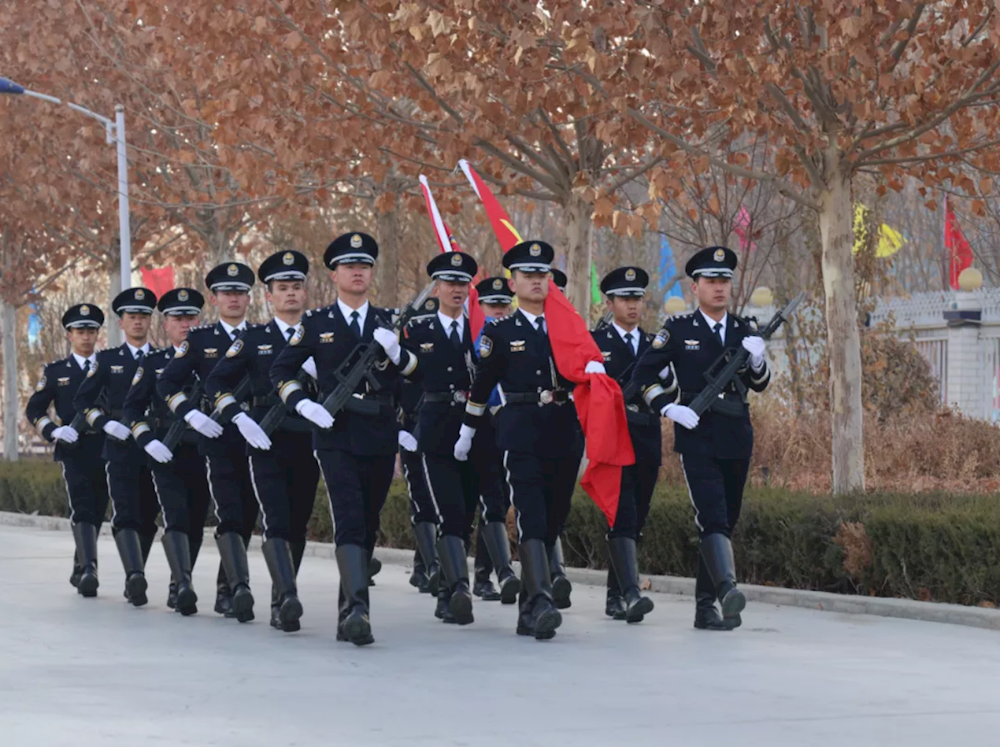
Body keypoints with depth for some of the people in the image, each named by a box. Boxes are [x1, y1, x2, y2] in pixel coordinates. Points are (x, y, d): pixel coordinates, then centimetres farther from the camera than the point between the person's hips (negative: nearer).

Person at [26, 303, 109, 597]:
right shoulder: (55, 371, 9)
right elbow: (34, 409, 9)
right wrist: (54, 431, -9)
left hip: (106, 448, 2)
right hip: (74, 450, -2)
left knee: (97, 512, 8)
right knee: (82, 507, -19)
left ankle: (80, 571, 23)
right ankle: (88, 569, -30)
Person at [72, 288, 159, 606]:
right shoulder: (107, 360, 8)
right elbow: (82, 401, 6)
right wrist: (106, 423, -9)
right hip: (120, 449, -2)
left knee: (148, 517, 6)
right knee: (125, 514, -17)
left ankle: (134, 578, 18)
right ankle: (135, 577, -31)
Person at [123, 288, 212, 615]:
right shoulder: (153, 363, 8)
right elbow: (131, 409, 5)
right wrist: (148, 440, -9)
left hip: (204, 451, 2)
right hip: (167, 453, -2)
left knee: (196, 523, 7)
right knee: (175, 518, -17)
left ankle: (178, 587, 21)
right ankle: (183, 584, -28)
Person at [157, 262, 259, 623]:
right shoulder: (199, 339, 6)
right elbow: (167, 384, 5)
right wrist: (192, 414, -10)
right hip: (217, 435, -3)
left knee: (247, 516, 6)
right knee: (229, 514, -17)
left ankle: (224, 591, 18)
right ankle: (239, 587, -29)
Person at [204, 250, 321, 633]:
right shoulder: (253, 338, 7)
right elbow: (215, 383, 6)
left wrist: (318, 371, -16)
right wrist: (240, 419, -7)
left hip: (308, 441, 2)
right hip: (267, 442, -2)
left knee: (298, 525, 7)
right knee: (276, 522, -17)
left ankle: (279, 602, 19)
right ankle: (288, 598, -30)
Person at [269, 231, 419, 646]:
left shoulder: (388, 322, 11)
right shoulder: (316, 323, 5)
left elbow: (419, 374, 7)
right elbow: (281, 370, 9)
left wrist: (396, 352, -13)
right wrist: (305, 405, -6)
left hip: (381, 438, 3)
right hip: (337, 436, -3)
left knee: (368, 527, 9)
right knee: (349, 520, -18)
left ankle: (347, 613, 20)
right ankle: (357, 608, -29)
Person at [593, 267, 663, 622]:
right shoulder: (593, 342, 3)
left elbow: (669, 393, 9)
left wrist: (662, 369, -9)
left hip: (647, 442, 5)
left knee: (636, 519, 8)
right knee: (622, 515, -17)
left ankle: (615, 597, 18)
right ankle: (630, 593, -26)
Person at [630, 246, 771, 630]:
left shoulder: (744, 330, 12)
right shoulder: (678, 329, 1)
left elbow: (760, 384, 9)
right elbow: (643, 373, 4)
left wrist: (757, 359, -11)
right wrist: (669, 407, -9)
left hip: (737, 437, 5)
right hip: (697, 436, -5)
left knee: (726, 521, 7)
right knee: (712, 516, -20)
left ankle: (705, 606, 13)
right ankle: (727, 589, -35)